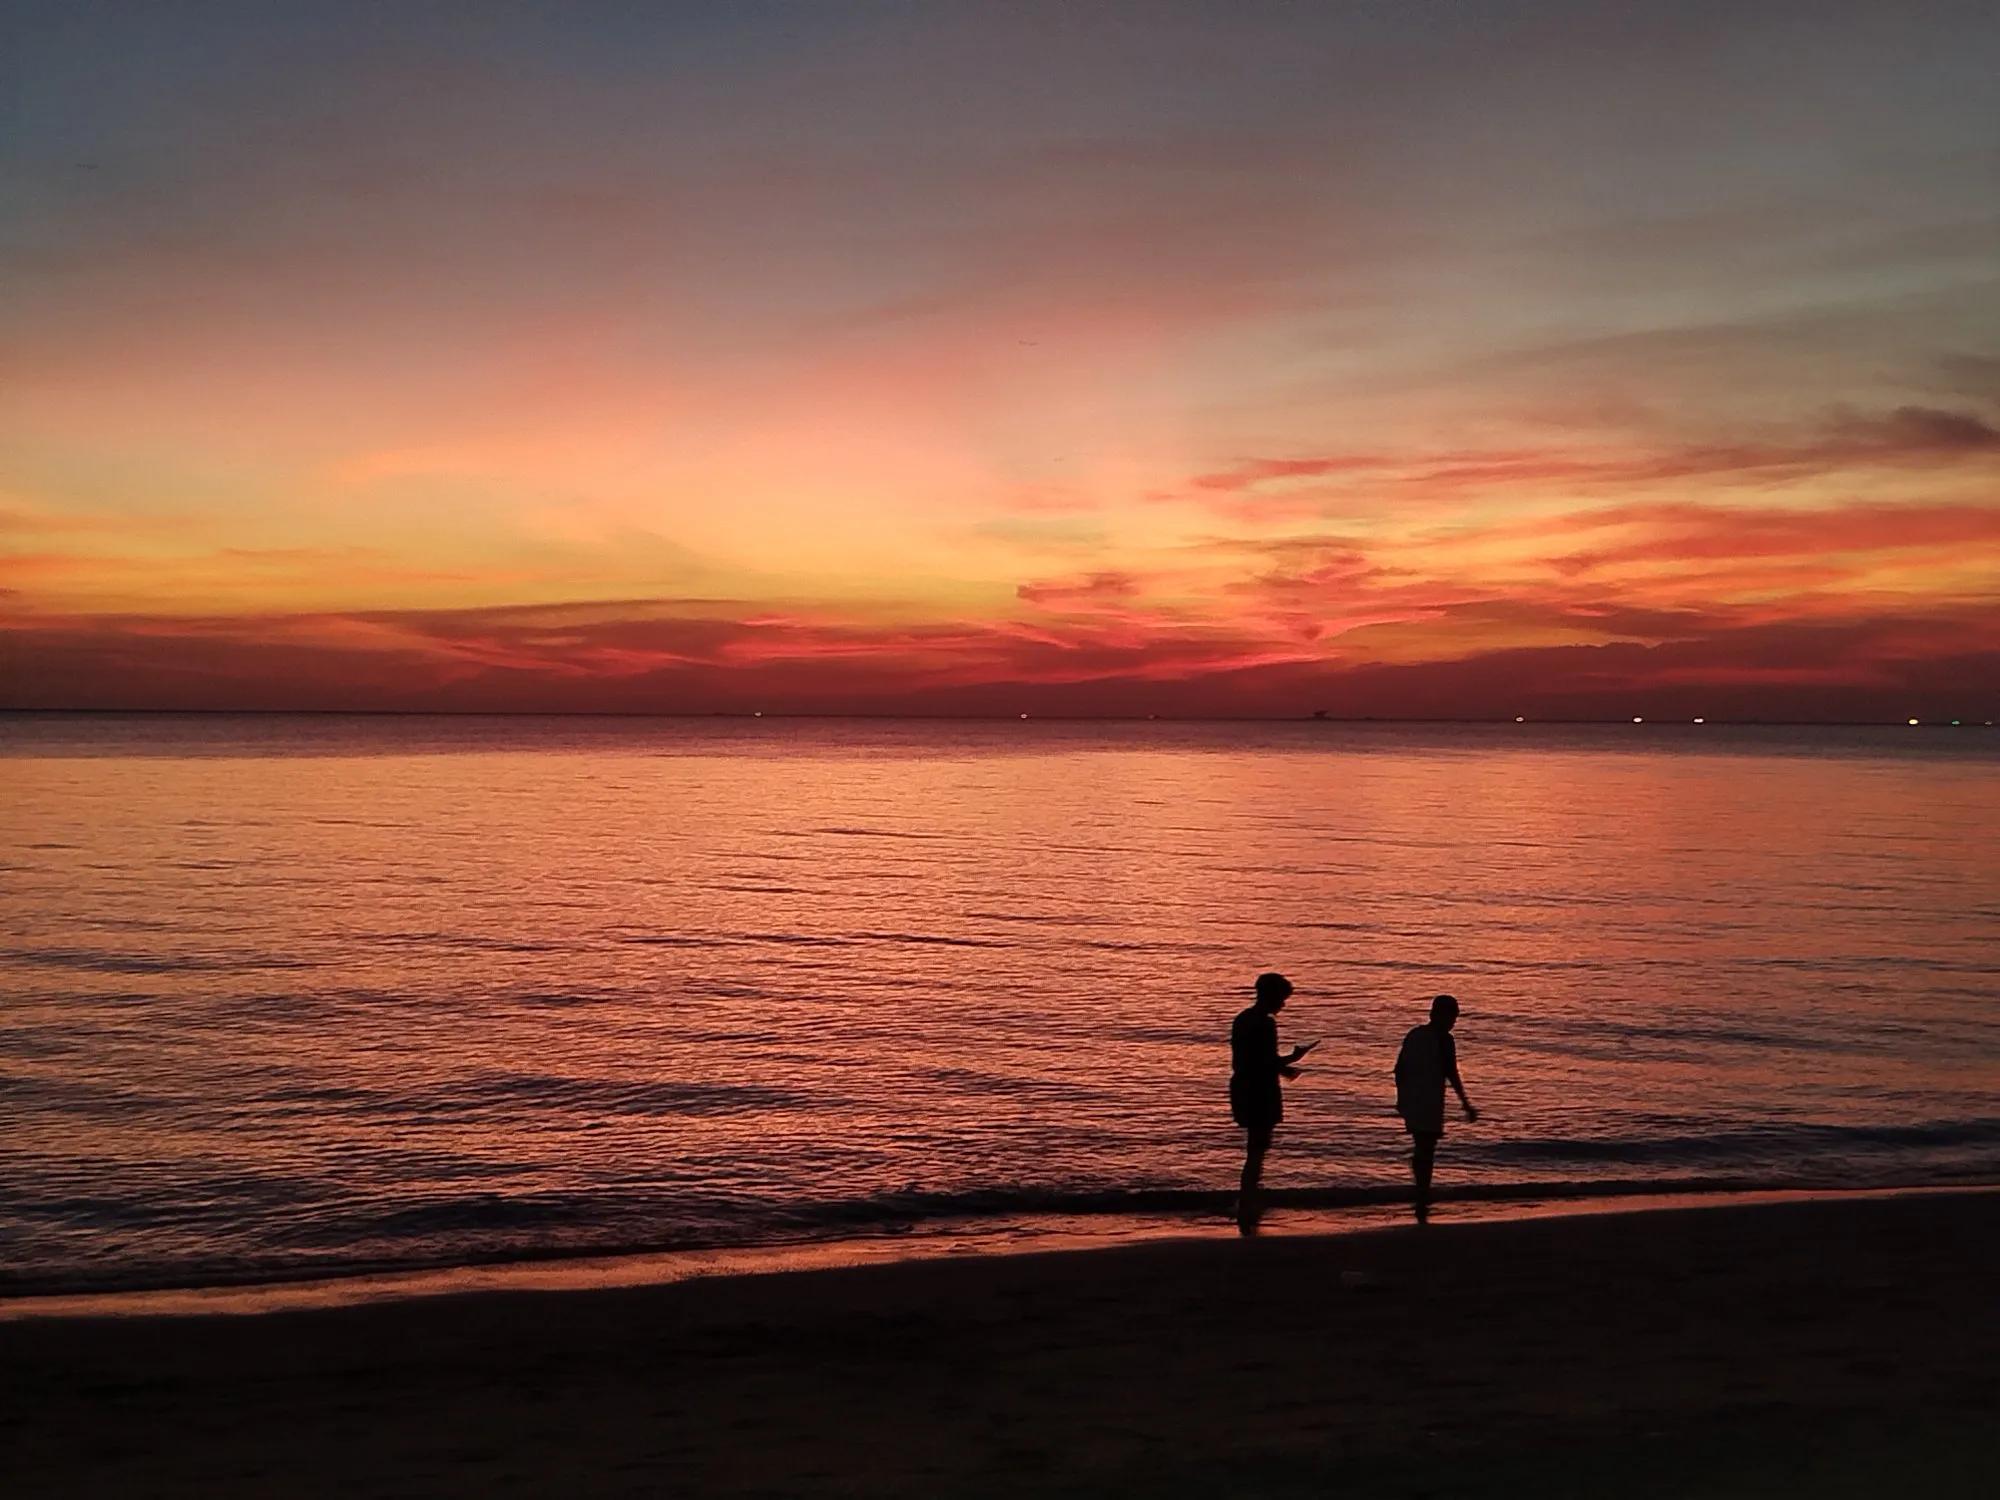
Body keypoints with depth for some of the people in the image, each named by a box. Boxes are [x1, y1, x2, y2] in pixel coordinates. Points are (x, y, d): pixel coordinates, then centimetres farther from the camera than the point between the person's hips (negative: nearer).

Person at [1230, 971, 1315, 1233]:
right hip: (1261, 1094, -9)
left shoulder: (1242, 1020, 12)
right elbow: (1267, 1063, -21)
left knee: (1254, 1151, 20)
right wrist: (1292, 1058, -6)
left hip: (1243, 1091, 9)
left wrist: (1281, 1067, 17)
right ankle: (1246, 1214, 1)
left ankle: (1246, 1211, 24)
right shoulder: (1265, 1024, -17)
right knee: (1256, 1153, -1)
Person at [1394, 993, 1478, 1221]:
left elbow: (1399, 1070, 11)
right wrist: (1466, 1104, -9)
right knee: (1426, 1152, -2)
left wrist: (1402, 1097, 21)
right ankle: (1422, 1205, -1)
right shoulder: (1444, 1040, -11)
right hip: (1430, 1105, -7)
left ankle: (1423, 1197, 29)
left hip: (1410, 1101, 7)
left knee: (1420, 1148, 20)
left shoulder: (1414, 1035, 9)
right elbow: (1452, 1075, -15)